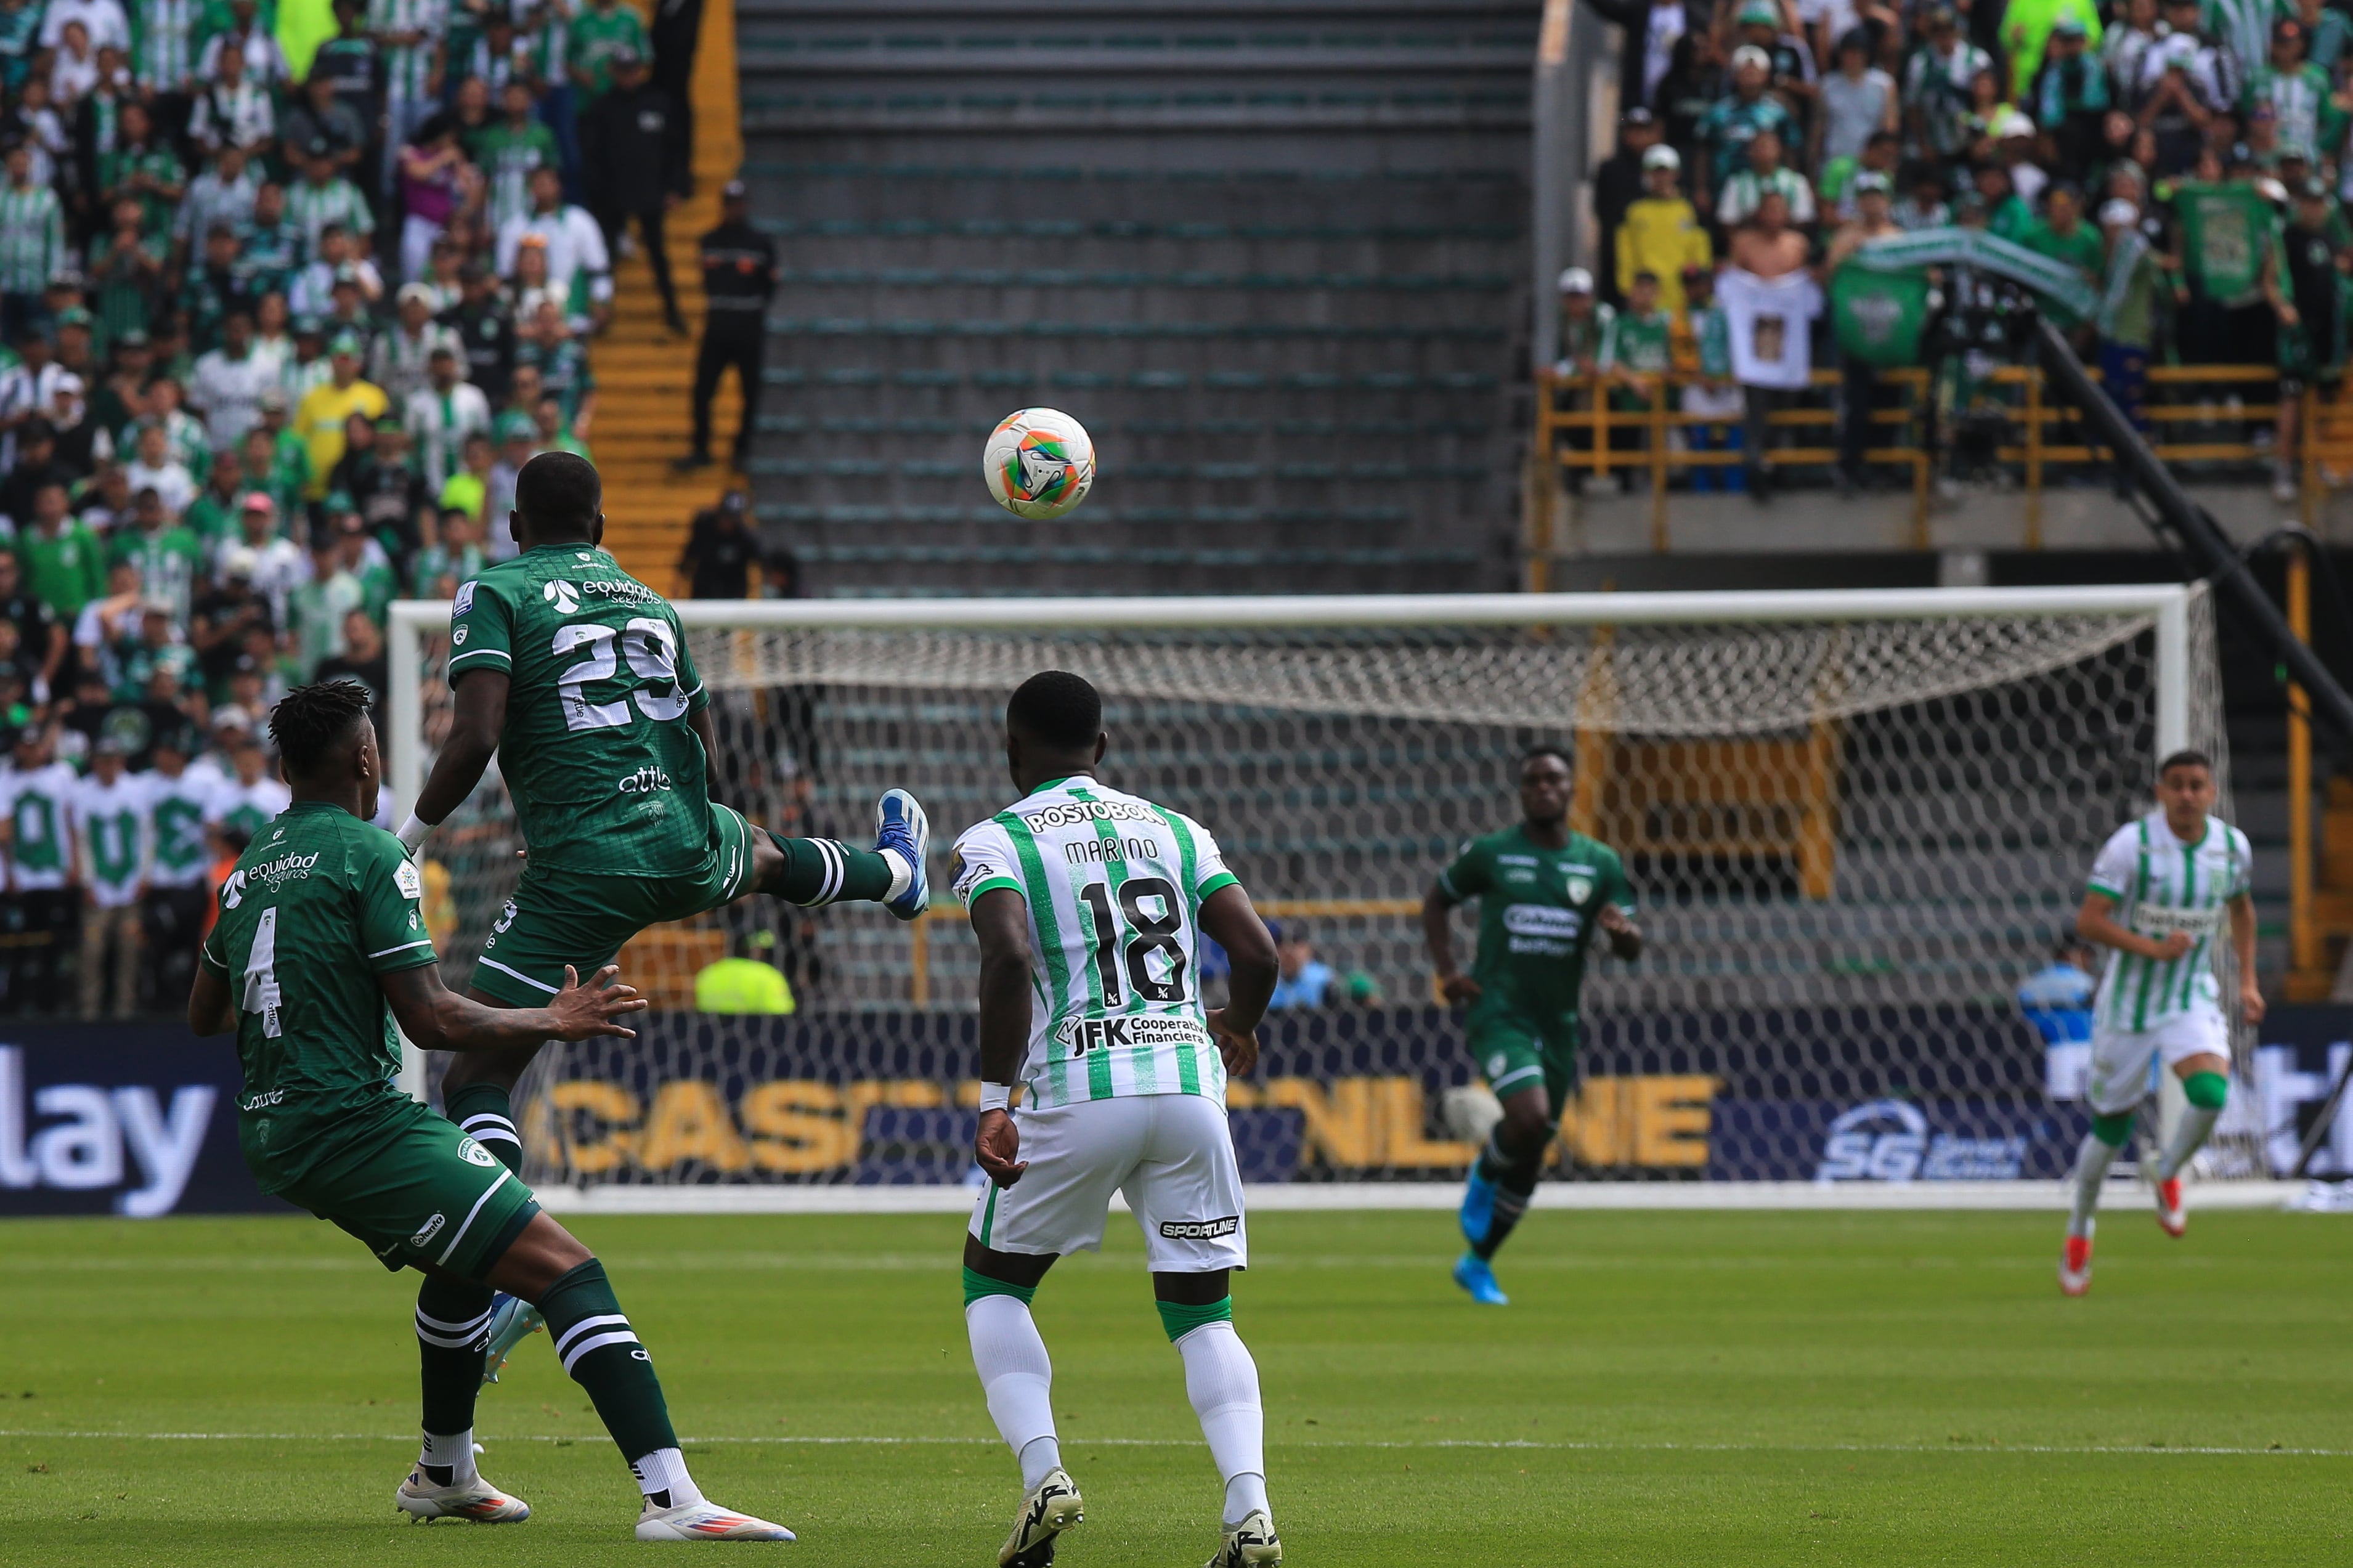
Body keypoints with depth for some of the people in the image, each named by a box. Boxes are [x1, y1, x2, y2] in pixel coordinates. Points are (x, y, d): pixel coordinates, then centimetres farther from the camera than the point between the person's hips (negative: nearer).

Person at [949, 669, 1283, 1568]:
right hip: (1189, 1083, 3)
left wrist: (994, 1102, -16)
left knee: (993, 1283, 18)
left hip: (1077, 1090, -3)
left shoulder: (996, 842, 3)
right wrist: (1237, 1029, 29)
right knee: (1202, 1315, 12)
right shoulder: (1176, 832, 16)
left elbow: (1010, 959, -15)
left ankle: (1042, 1473, -3)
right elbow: (1257, 952, 7)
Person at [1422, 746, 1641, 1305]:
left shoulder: (1599, 864, 6)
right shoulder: (1489, 854, 0)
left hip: (1558, 1023, 4)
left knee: (1531, 1155, 8)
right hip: (1498, 1013, -4)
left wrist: (1622, 932, -21)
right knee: (1529, 1116, -28)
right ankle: (1484, 1177, 5)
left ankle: (1478, 1264, 26)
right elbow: (1436, 901, 14)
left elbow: (1632, 949, 4)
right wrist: (1446, 971, 0)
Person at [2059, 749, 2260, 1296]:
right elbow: (2088, 922, -19)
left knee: (2210, 1093, -26)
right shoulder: (2131, 845, -16)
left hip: (2193, 999, 2)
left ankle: (2169, 1177, 5)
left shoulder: (2233, 846, -3)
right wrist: (2152, 948, -28)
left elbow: (2241, 908, 18)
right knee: (2111, 1126, 7)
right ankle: (2079, 1235, 30)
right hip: (2128, 1002, -2)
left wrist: (2247, 980, 11)